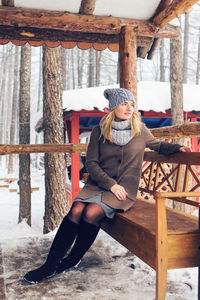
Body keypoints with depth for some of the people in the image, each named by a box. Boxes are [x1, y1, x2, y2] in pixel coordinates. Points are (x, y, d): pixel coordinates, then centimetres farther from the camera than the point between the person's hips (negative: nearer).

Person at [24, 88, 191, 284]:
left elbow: (158, 145, 22)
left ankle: (72, 259, -7)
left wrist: (177, 147, 2)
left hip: (125, 188, -1)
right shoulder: (99, 131, 5)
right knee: (76, 210, -25)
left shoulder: (140, 130, 6)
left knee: (92, 212, -28)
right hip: (98, 184, 2)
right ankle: (50, 265, -16)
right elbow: (91, 163, 1)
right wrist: (111, 184, -10)